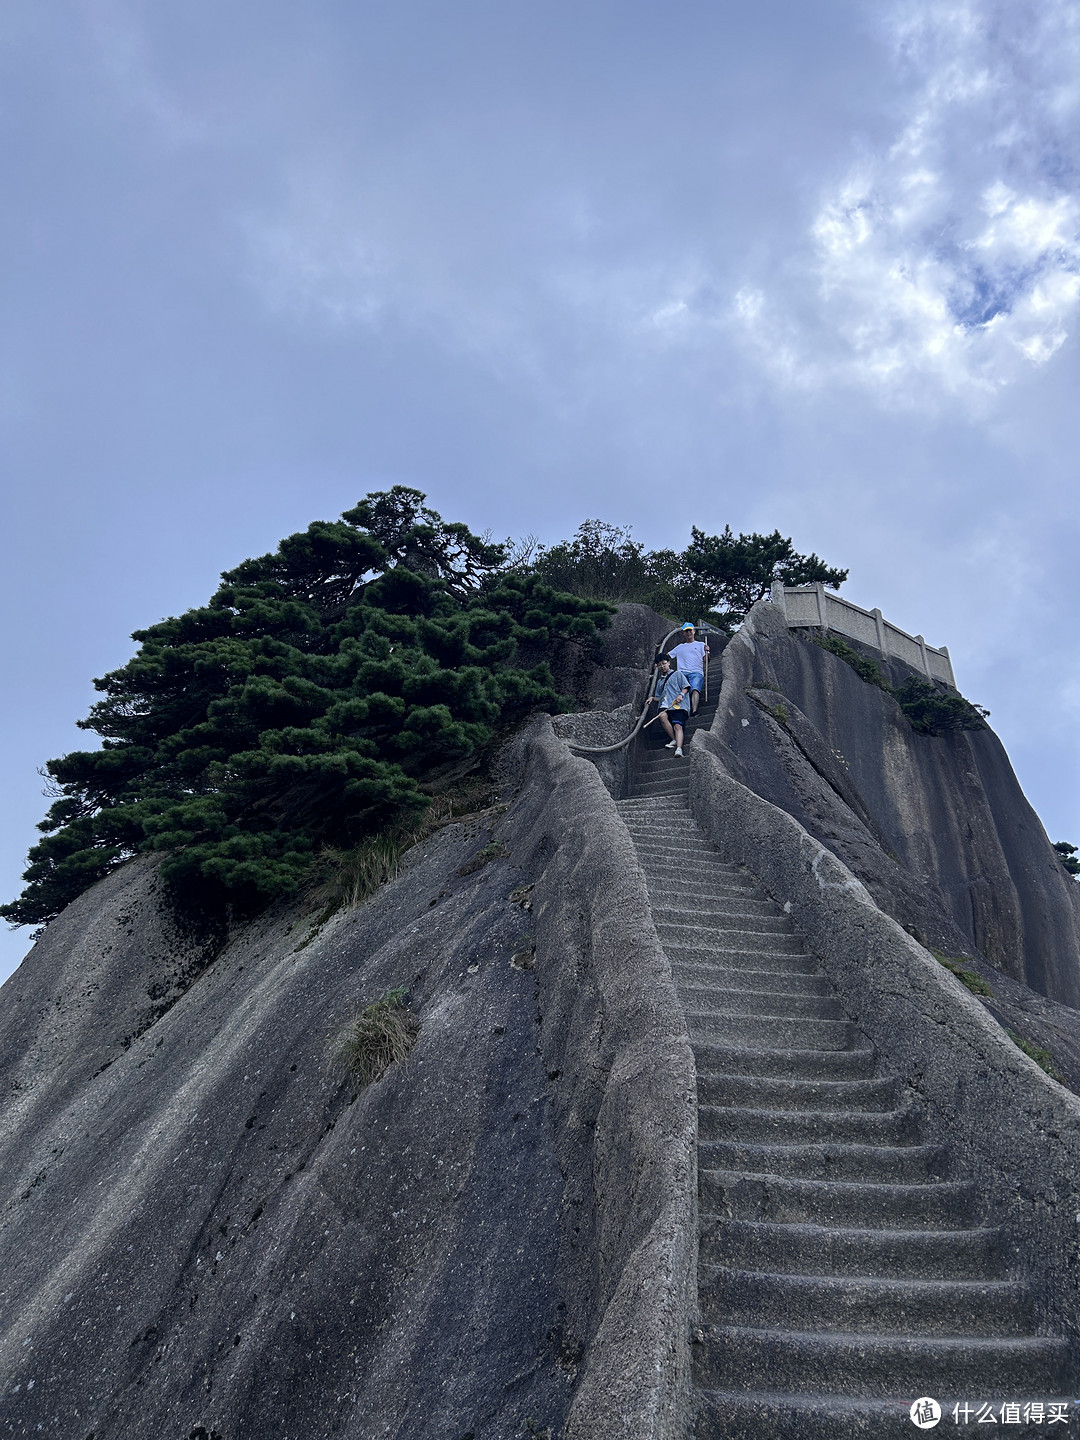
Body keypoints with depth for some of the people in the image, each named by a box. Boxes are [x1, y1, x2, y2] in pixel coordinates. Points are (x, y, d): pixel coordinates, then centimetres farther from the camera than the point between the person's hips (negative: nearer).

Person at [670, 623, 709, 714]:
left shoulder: (701, 644, 22)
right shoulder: (680, 647, 29)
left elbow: (705, 660, 11)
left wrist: (706, 652, -9)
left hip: (696, 673, -2)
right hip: (682, 673, 3)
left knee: (695, 689, -31)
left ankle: (694, 711, -47)